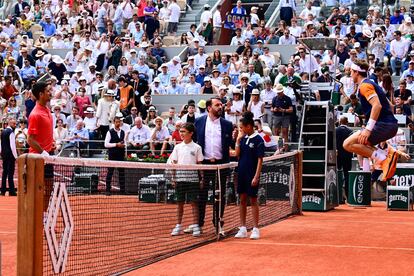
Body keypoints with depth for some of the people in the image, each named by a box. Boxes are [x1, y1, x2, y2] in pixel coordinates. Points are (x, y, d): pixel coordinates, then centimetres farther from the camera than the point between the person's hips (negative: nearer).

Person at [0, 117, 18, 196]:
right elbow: (12, 145, -18)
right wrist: (16, 156, -14)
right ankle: (11, 191, -6)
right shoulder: (11, 132, -14)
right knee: (10, 173, -6)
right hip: (10, 154, -8)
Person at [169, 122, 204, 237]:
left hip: (193, 178, -2)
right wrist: (173, 178, 4)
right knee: (180, 202, 7)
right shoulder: (178, 147, 7)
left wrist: (202, 179, -2)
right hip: (180, 178, 2)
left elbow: (199, 164, 3)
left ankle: (195, 226, 5)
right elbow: (174, 163, 9)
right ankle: (178, 226, 14)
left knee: (194, 202, 0)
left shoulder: (196, 148, 1)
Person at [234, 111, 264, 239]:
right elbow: (237, 154, 4)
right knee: (242, 200, 8)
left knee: (253, 200, 0)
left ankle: (255, 229, 6)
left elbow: (260, 159, -11)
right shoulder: (243, 138, 8)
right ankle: (243, 229, 14)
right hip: (242, 173, 6)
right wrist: (238, 139, -4)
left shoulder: (258, 140, -10)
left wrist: (256, 176, -16)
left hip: (252, 175, -6)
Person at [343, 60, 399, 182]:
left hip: (383, 125, -10)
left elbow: (377, 105, -23)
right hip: (391, 125, 10)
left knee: (348, 144, -13)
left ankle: (383, 158, -22)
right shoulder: (371, 84, 23)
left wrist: (368, 129, -25)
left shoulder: (365, 85, -8)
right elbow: (389, 105, 28)